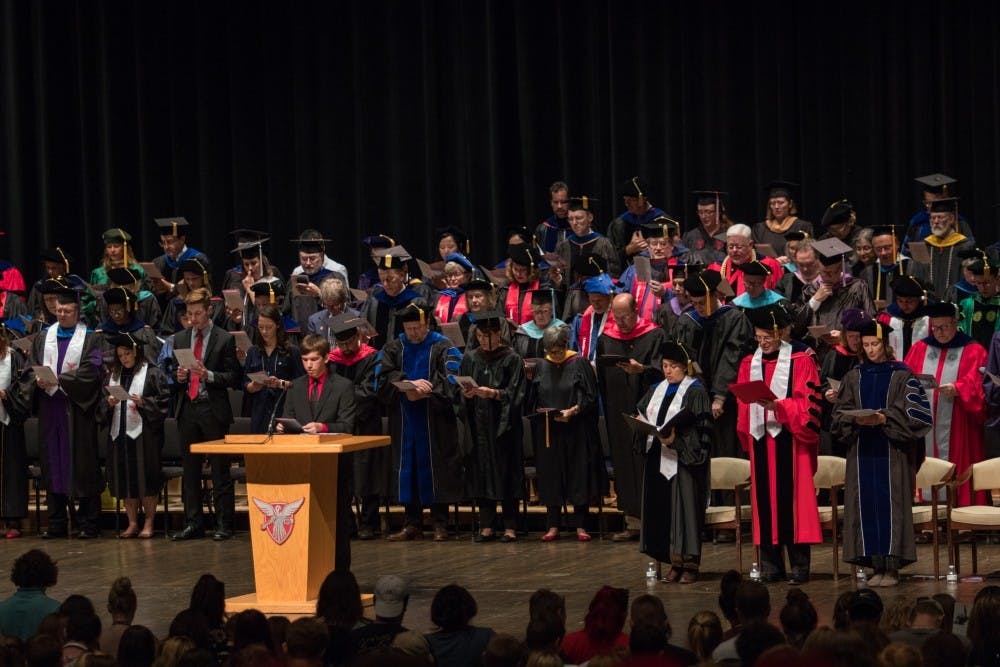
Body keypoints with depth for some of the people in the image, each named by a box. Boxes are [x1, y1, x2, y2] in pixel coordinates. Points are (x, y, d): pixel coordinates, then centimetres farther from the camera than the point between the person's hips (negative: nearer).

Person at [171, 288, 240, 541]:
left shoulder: (224, 339, -2)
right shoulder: (180, 339, 13)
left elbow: (233, 378, -4)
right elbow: (173, 376, 18)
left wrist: (208, 375, -18)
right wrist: (179, 376, -5)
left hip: (214, 409, -5)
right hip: (187, 409, 5)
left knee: (219, 469, -2)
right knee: (190, 469, 7)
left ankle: (223, 524, 2)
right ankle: (193, 524, 13)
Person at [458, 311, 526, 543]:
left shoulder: (511, 359, -1)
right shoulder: (470, 359, 10)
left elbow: (514, 393, -6)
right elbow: (461, 391, 11)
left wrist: (493, 393, -20)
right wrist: (466, 393, -10)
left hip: (503, 425, -3)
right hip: (478, 425, 3)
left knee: (506, 472, -3)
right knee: (481, 472, 2)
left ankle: (510, 526, 2)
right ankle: (487, 526, 7)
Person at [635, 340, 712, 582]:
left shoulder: (695, 391, -5)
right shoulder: (657, 390, 16)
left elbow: (701, 428, -10)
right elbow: (643, 415, 19)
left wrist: (675, 440, -21)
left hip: (683, 460, -6)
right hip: (659, 460, 7)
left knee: (686, 508, -5)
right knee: (664, 509, 5)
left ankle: (690, 563, -1)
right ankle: (675, 562, 10)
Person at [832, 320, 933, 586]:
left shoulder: (901, 375, 1)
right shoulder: (854, 377, 12)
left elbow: (916, 414, -5)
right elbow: (839, 414, 9)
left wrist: (885, 419, -17)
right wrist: (855, 420, -11)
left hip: (892, 452, -3)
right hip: (862, 452, 3)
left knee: (891, 504, -6)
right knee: (867, 504, -1)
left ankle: (892, 567, -4)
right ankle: (877, 566, 3)